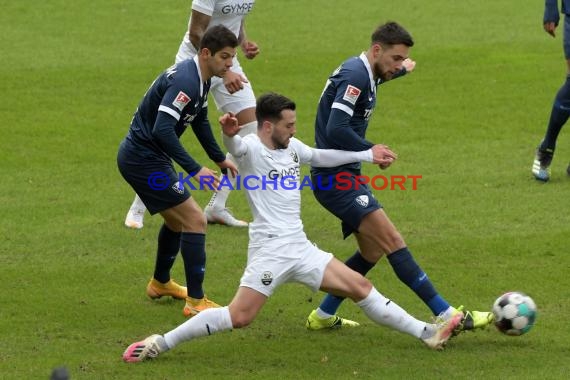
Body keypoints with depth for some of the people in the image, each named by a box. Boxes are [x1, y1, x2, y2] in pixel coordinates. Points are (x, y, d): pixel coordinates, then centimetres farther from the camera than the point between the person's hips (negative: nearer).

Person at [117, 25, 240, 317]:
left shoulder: (200, 78, 7)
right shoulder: (186, 81, -25)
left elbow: (199, 120, 25)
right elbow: (163, 129, -33)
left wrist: (219, 158, 25)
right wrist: (195, 170, -33)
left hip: (141, 155, 11)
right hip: (144, 159, -11)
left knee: (177, 218, 27)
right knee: (194, 220, -11)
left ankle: (160, 283, 47)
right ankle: (195, 302, -9)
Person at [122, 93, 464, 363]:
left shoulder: (292, 147, 12)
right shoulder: (251, 148, -12)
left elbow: (321, 157, 32)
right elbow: (236, 147, -36)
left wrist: (367, 155, 38)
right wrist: (228, 133, -61)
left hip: (301, 248, 7)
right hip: (270, 249, -7)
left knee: (360, 287, 7)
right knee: (240, 316, -17)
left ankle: (427, 334, 14)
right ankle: (161, 343, -10)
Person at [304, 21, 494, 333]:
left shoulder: (361, 71, 14)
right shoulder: (355, 76, -17)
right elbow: (336, 129, -27)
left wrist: (400, 70, 49)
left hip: (342, 176, 11)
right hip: (336, 178, -11)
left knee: (372, 251, 15)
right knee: (392, 241, -15)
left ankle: (323, 316, 24)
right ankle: (445, 316, -20)